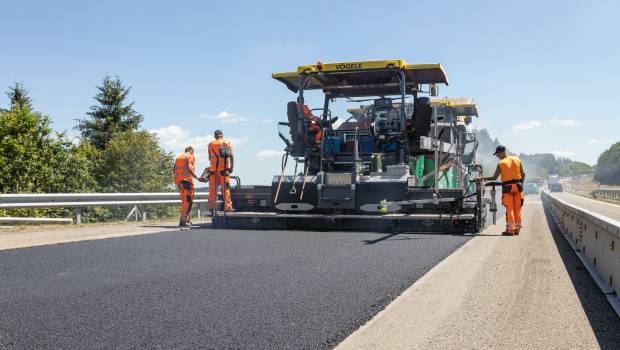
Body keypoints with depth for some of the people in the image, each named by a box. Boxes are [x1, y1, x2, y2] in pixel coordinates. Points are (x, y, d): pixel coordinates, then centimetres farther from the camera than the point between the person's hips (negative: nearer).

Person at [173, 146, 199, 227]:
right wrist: (196, 177, -16)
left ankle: (186, 219, 18)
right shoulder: (191, 156, 2)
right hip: (187, 179, -8)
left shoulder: (179, 157, 23)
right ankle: (182, 220, -15)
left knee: (185, 200, 17)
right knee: (188, 200, -7)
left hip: (178, 179, 8)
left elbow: (174, 170, 17)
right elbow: (189, 168, -14)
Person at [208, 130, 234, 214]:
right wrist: (231, 167, -4)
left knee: (213, 189, 6)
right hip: (224, 169, -1)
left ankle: (212, 208, 6)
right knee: (226, 189, 2)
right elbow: (231, 156, -4)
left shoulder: (211, 145, 10)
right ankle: (228, 207, -1)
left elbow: (210, 158, 16)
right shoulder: (227, 144, 6)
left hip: (214, 169, 1)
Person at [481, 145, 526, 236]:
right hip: (518, 186, 4)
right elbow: (523, 174, 7)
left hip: (507, 187, -4)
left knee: (509, 209, -1)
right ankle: (517, 229, 13)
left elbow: (494, 177, -5)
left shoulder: (501, 163, -7)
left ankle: (510, 229, -4)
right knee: (517, 208, 9)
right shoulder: (517, 159, 6)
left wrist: (484, 178, 7)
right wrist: (521, 184, 17)